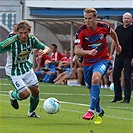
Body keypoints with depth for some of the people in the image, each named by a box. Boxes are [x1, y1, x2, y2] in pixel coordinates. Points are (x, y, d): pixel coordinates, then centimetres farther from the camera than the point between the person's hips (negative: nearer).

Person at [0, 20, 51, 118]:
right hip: (14, 72, -5)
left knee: (36, 91, 7)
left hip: (27, 68, 5)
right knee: (25, 94, -15)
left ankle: (31, 111, 35)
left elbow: (47, 49, -10)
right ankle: (13, 95, 22)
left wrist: (44, 51, -34)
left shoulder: (32, 39, -15)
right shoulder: (11, 42, -30)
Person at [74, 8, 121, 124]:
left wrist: (117, 45, 29)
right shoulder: (81, 31, -16)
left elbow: (112, 33, 13)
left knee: (95, 79, -30)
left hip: (102, 59, -2)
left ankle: (92, 110, -27)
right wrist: (89, 52, -41)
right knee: (91, 88, 11)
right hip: (88, 62, 2)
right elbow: (77, 50, -22)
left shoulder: (104, 27, -13)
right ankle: (99, 112, 36)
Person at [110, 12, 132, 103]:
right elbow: (114, 41, 17)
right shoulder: (118, 29, 10)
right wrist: (111, 54, 10)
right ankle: (117, 96, 16)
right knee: (115, 75, 5)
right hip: (119, 56, 5)